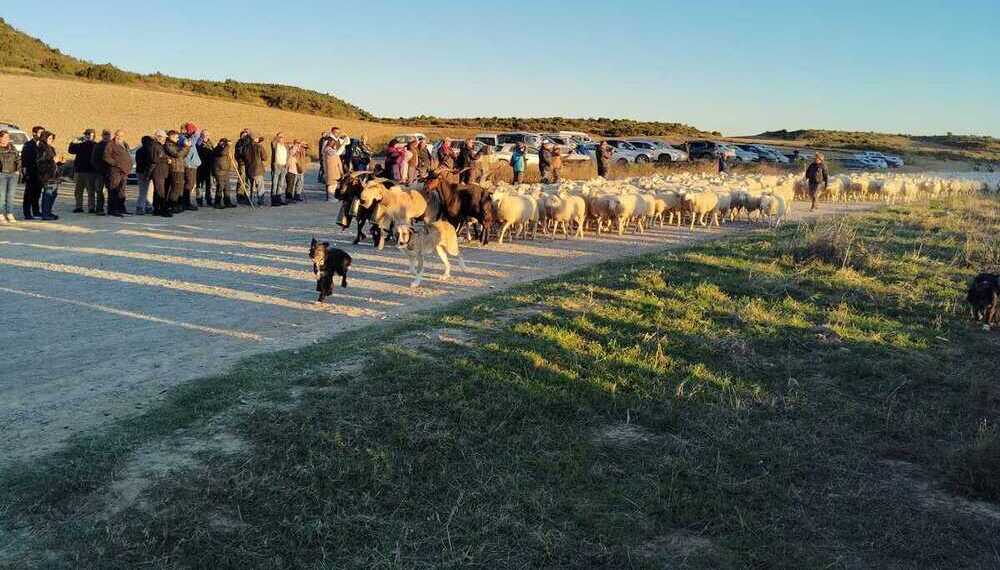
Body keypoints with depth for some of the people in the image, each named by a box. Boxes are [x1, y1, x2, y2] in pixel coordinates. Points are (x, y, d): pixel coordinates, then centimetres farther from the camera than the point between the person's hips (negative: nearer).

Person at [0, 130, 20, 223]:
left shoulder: (12, 147, 10)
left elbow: (18, 159, 16)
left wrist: (18, 170, 8)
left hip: (13, 174, 4)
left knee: (11, 195, 6)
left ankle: (10, 214, 13)